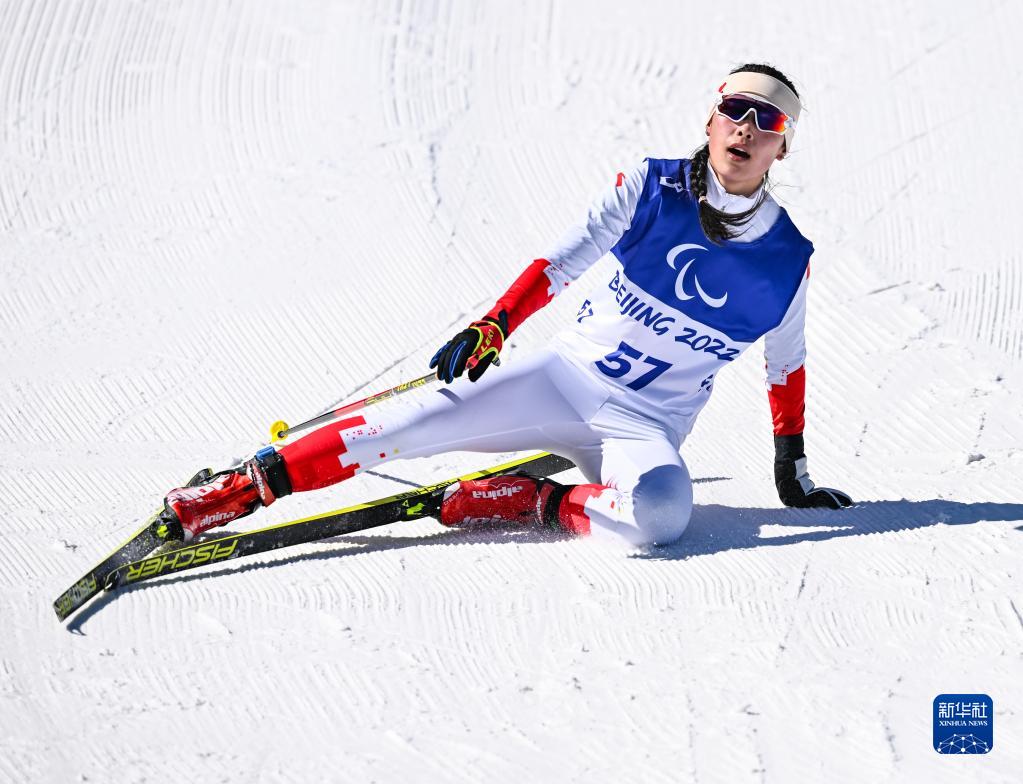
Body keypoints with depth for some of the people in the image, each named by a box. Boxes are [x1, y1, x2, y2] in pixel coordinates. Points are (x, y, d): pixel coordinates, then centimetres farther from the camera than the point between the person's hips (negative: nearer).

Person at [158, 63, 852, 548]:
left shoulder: (787, 260, -2)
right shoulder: (652, 189, -3)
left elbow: (786, 365, 13)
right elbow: (563, 262, -3)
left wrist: (792, 468, 16)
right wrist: (492, 327, -17)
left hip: (646, 427, -1)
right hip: (569, 375, 1)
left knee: (662, 516, -37)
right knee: (417, 424, -19)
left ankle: (533, 504, -15)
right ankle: (240, 489, -14)